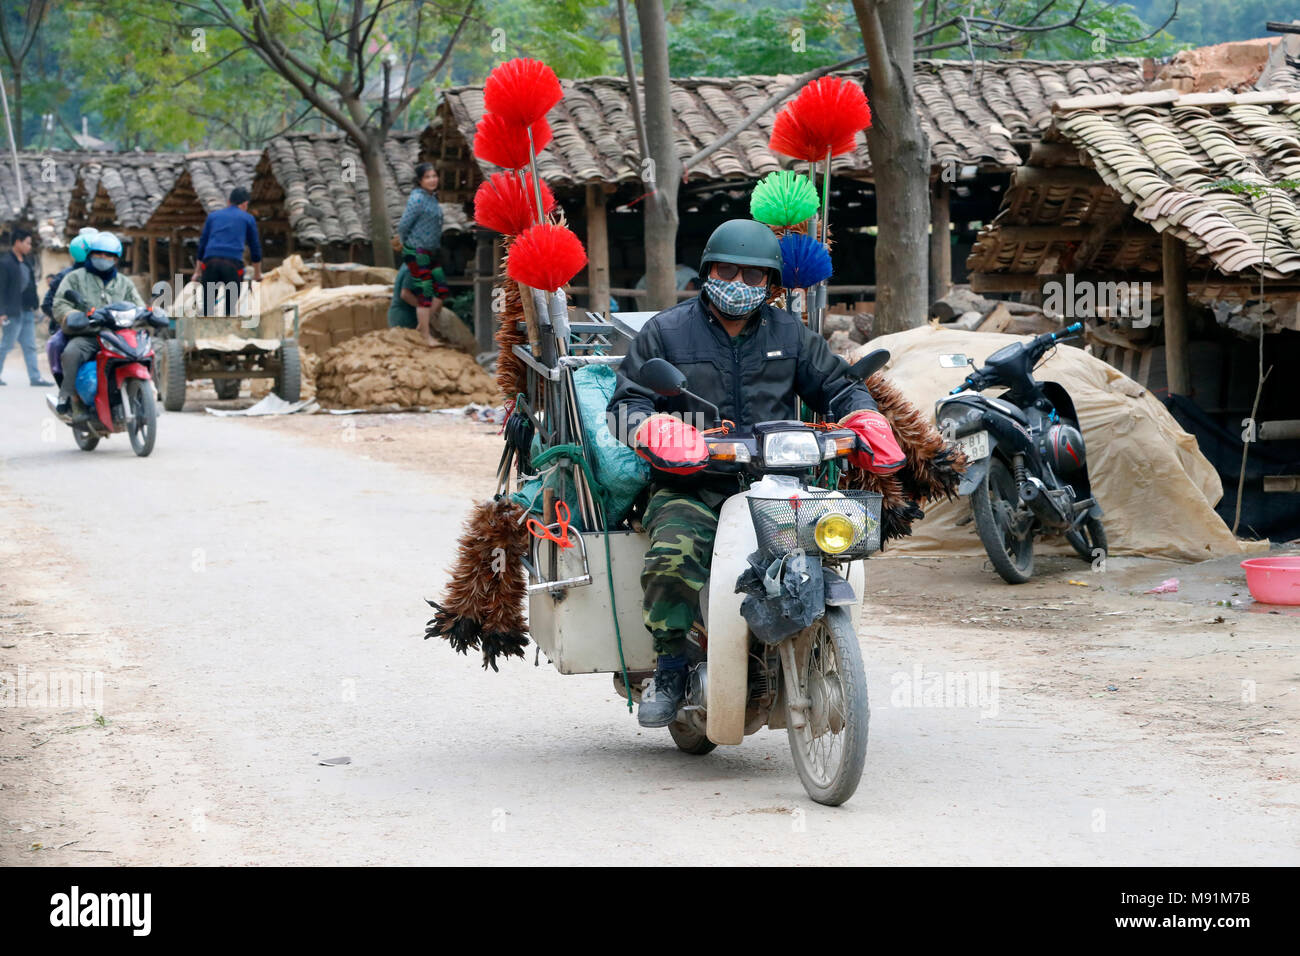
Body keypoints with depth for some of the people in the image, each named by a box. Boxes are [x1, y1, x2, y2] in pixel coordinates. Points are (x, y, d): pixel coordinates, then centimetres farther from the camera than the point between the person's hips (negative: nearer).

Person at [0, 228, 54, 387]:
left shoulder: (26, 261, 14)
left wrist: (34, 305, 15)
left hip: (27, 311, 8)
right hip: (13, 312, -8)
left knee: (30, 347, 8)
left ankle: (35, 377, 9)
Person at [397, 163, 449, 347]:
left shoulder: (430, 197, 9)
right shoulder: (417, 199, -18)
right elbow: (403, 226, -14)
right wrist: (404, 242, 4)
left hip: (429, 253, 9)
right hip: (416, 253, -9)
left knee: (441, 290, 8)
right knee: (425, 293, -4)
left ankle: (421, 326, 18)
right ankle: (426, 335, 4)